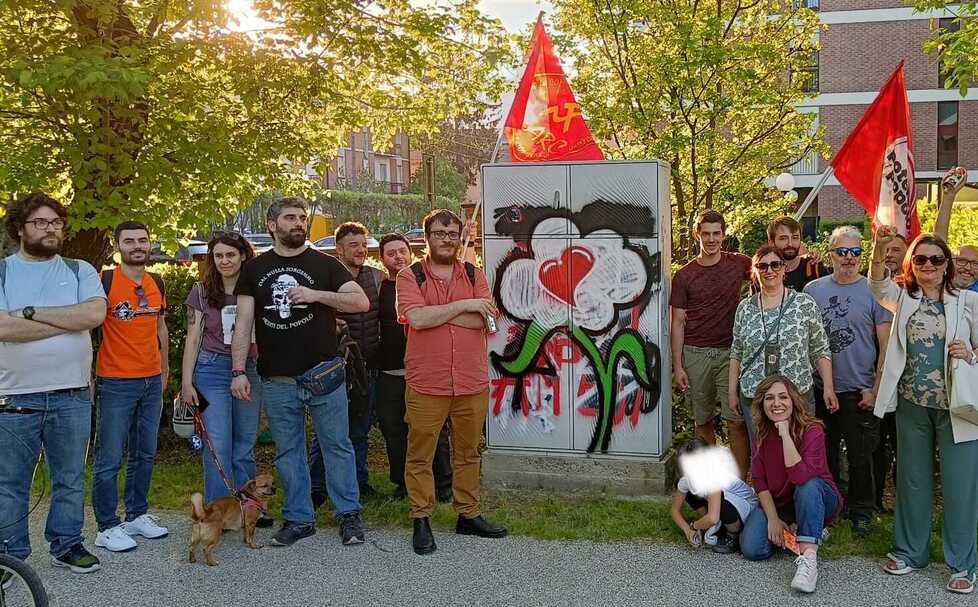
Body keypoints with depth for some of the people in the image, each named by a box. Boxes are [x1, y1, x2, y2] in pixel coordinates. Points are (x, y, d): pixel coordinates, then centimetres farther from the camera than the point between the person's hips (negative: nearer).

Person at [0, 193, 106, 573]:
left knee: (70, 480, 12)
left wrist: (32, 313, -12)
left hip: (72, 396, 2)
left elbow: (95, 314, -12)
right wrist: (69, 322, -12)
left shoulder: (80, 271, 7)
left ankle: (67, 545, 26)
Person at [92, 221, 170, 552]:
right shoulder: (106, 281, -9)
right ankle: (107, 527, 8)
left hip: (152, 381, 6)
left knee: (145, 454, 14)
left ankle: (137, 515, 26)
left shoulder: (157, 283, 9)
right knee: (110, 458, -1)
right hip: (116, 383, -6)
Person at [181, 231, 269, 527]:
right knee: (218, 447, -4)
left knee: (245, 446, 9)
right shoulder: (202, 292, 2)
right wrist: (187, 381, -2)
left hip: (249, 370, 2)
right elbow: (193, 339, 2)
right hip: (212, 370, -2)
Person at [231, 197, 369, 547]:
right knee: (288, 451, 9)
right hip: (277, 381, 2)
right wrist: (239, 371, -3)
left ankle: (349, 514, 15)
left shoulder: (324, 264, 4)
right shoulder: (254, 269, 9)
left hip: (324, 374, -2)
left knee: (337, 446, 4)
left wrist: (316, 294, -17)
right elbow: (243, 324, 6)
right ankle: (299, 518, 21)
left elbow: (361, 301, -6)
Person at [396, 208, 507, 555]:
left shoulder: (475, 276, 9)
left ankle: (468, 515, 27)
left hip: (472, 383, 3)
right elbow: (417, 318, -17)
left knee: (468, 452, 14)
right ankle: (421, 520, 16)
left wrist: (434, 313, -12)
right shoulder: (410, 277, 1)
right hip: (426, 384, -3)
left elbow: (483, 320, -8)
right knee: (420, 455, 3)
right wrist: (462, 306, -12)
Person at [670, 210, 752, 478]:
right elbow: (677, 322, 3)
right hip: (695, 354, 0)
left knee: (736, 421, -6)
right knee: (703, 420, 9)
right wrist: (677, 365, -3)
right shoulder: (684, 275, 3)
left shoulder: (738, 264, 5)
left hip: (730, 352, 0)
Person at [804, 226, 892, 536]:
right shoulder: (813, 290, 5)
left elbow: (886, 345, -4)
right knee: (823, 453, 13)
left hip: (860, 391, -3)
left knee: (860, 456, 6)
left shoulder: (873, 291, -3)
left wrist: (876, 388, -10)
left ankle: (861, 511, 22)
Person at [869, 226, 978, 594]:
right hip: (912, 404, 2)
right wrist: (879, 247, -33)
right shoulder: (903, 298, 6)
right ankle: (910, 551, 28)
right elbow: (877, 284, -15)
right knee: (912, 479, 14)